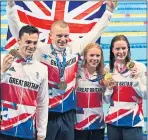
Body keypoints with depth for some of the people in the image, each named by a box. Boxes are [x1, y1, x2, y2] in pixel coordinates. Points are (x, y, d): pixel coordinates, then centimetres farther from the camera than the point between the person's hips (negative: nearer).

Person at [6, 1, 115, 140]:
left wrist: (108, 12, 16)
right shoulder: (41, 50, -6)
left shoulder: (75, 48, 4)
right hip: (47, 113, -3)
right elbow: (18, 31, -8)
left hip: (68, 113, 4)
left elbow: (94, 33, 14)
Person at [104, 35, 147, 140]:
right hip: (113, 120, 3)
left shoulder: (139, 67, -6)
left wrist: (136, 79, -15)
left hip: (133, 121, -3)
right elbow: (107, 100, 10)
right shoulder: (108, 69, 5)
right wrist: (109, 88, -8)